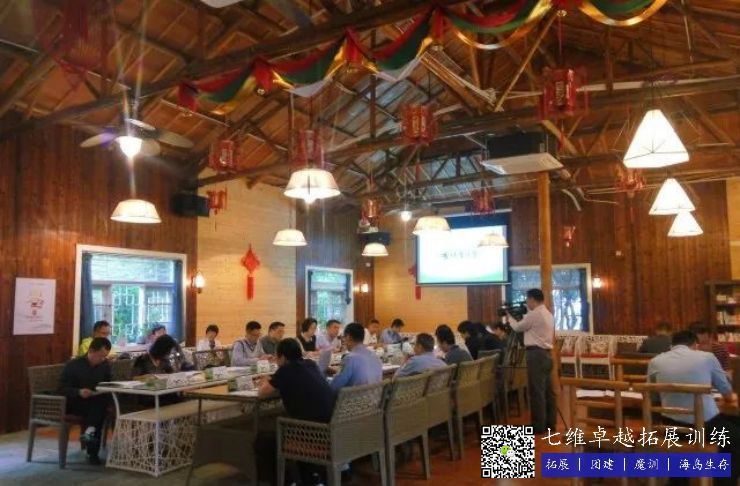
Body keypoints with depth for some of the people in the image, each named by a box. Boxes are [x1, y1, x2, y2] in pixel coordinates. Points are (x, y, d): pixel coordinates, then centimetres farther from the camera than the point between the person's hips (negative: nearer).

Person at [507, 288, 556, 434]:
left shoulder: (534, 314, -13)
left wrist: (509, 316, 15)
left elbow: (517, 327, -2)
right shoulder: (548, 314, 17)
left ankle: (539, 425, -1)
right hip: (546, 353, 10)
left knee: (536, 391, -5)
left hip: (536, 354, -10)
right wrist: (523, 315, 20)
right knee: (547, 390, 12)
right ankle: (549, 422, 17)